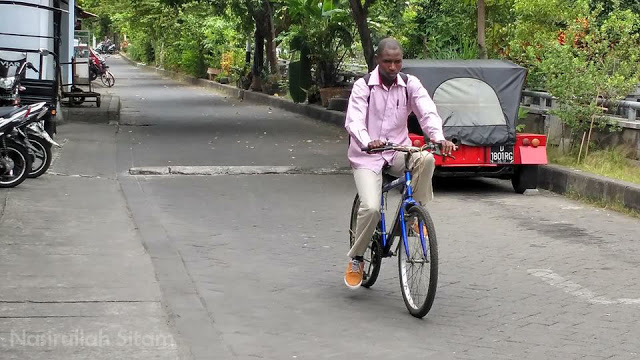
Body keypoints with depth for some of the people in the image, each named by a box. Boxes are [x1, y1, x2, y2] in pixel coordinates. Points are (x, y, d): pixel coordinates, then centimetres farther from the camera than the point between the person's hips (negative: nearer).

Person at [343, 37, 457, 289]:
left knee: (426, 159, -32)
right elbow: (354, 121, -20)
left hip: (398, 152, 2)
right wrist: (368, 142, -42)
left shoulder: (410, 84, -1)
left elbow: (428, 112, -13)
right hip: (367, 156, -2)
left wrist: (439, 138, -35)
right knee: (371, 208, -22)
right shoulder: (363, 86, -8)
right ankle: (356, 259, 2)